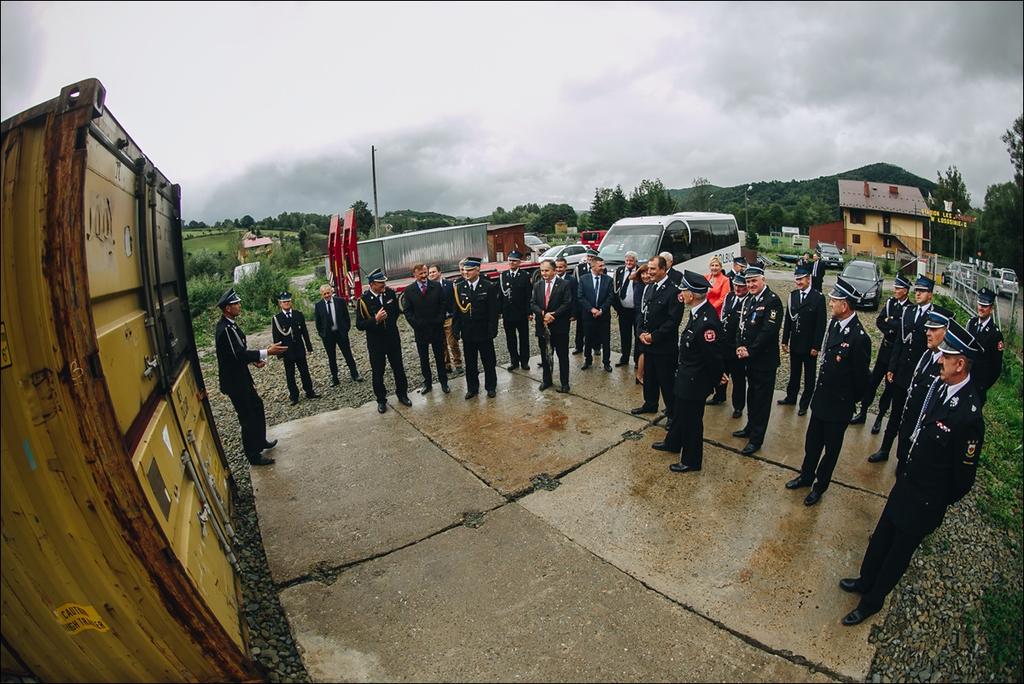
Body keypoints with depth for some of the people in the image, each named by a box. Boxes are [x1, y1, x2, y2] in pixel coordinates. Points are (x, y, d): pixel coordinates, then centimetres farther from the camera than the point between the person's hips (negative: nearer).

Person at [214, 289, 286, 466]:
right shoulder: (225, 329, -26)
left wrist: (254, 359, 5)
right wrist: (267, 352, -31)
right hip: (234, 380, -10)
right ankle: (253, 455, 16)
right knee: (248, 417, 1)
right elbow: (240, 354, -31)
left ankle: (261, 442, 40)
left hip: (240, 376, 10)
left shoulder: (229, 324, 6)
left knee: (257, 407, 22)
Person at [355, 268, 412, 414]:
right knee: (378, 372, 8)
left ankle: (402, 394, 32)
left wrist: (391, 319, 5)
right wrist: (375, 320, -29)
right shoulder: (364, 300, -15)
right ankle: (381, 400, 25)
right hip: (375, 341, -3)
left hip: (393, 338, 3)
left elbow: (397, 310, 15)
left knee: (399, 368, 14)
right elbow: (359, 325, -17)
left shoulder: (390, 293, -5)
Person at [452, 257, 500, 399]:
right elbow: (457, 310, 4)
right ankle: (472, 388, 26)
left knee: (489, 361, 10)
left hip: (484, 332, -2)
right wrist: (456, 329, -1)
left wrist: (492, 330, -12)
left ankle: (491, 387, 27)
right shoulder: (459, 287, 1)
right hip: (467, 333, 3)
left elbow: (493, 311, -8)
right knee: (470, 363, 12)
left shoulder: (489, 287, -7)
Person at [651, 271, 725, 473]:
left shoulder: (707, 322, -33)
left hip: (695, 380, -9)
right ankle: (673, 443, 51)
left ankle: (691, 461, 29)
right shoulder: (698, 311, -3)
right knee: (680, 411, 28)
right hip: (685, 374, 9)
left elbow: (714, 357, -24)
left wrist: (717, 378, -11)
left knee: (691, 419, 9)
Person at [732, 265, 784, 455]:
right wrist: (740, 346, -3)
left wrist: (750, 352, -18)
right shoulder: (749, 300, 10)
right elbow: (741, 325, 12)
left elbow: (768, 331, -22)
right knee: (752, 395, 21)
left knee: (762, 399, 3)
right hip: (750, 359, 8)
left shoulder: (772, 300, -16)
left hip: (765, 360, -8)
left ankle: (756, 438, 12)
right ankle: (751, 427, 37)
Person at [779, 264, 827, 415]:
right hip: (794, 343, 4)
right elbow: (788, 319, 5)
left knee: (809, 376, 11)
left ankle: (804, 403, 22)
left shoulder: (818, 298, -12)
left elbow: (821, 324, -11)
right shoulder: (793, 295, 1)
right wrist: (785, 340, 4)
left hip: (809, 345, -4)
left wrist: (816, 346, -13)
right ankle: (791, 397, 33)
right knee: (794, 373, 18)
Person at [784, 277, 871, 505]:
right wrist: (821, 389, 11)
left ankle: (820, 486, 33)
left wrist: (849, 401, -2)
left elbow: (861, 378, -15)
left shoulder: (859, 338, -26)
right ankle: (806, 476, 41)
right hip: (821, 398, 7)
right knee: (812, 442, 21)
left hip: (839, 405, -6)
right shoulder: (835, 323, -3)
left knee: (831, 448, 14)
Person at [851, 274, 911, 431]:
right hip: (885, 348, 5)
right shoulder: (890, 302, 3)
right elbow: (879, 322, 0)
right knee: (873, 381, 8)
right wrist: (893, 328, -14)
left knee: (890, 386, 7)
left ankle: (880, 418, 17)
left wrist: (889, 321, -11)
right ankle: (863, 413, 17)